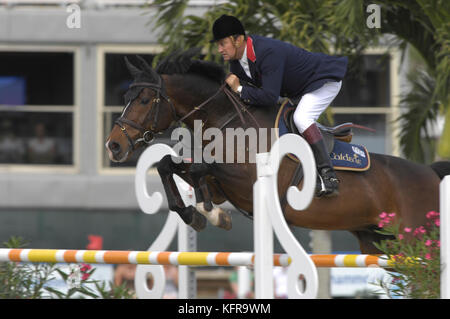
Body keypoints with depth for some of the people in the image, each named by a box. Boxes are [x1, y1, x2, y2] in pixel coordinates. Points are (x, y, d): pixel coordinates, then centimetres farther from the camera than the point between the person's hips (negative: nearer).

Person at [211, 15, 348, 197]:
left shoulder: (268, 52, -36)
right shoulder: (236, 60, -7)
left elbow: (270, 97, -40)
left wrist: (240, 89, -29)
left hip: (325, 80, -10)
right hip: (297, 90, 10)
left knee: (301, 118, -31)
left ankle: (328, 175, -31)